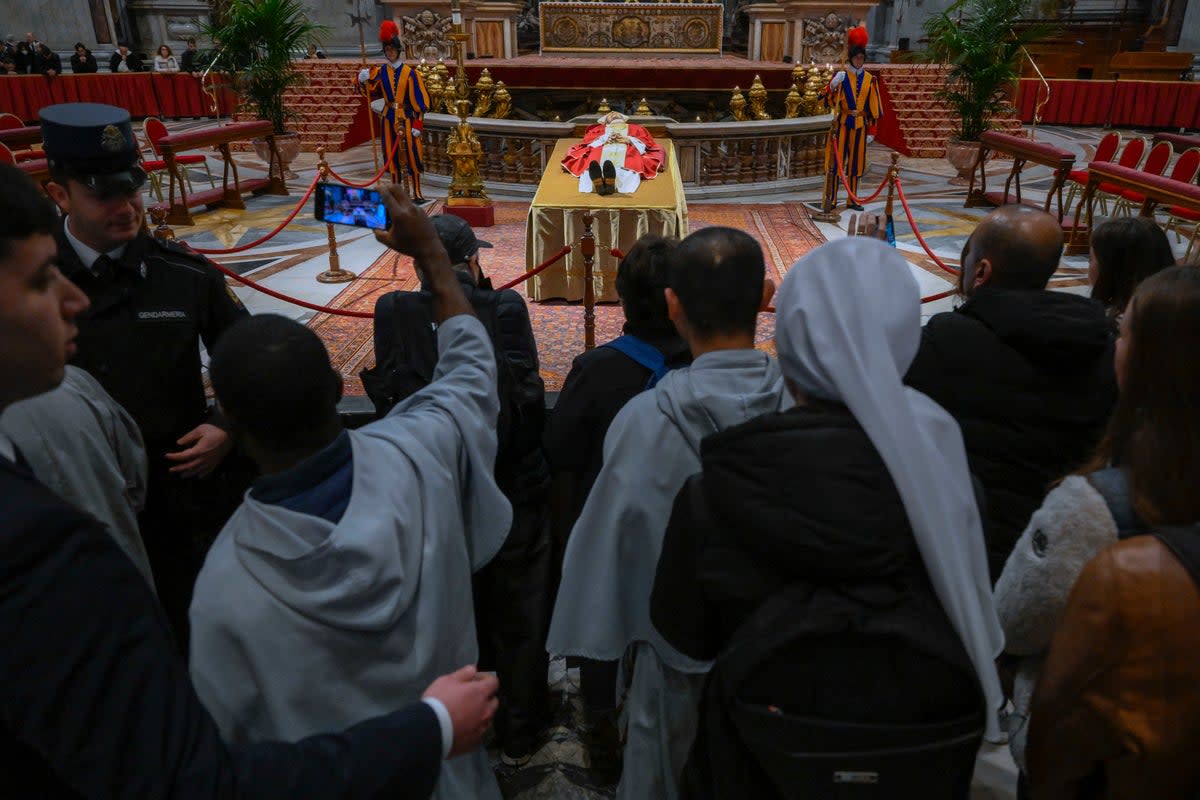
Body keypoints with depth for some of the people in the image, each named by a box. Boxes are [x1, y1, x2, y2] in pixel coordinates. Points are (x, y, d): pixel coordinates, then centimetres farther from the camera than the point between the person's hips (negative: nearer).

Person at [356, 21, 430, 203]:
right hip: (388, 118, 3)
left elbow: (419, 101, -6)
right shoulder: (379, 72, 5)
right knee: (392, 156, 8)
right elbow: (369, 92, 0)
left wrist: (417, 124, -11)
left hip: (406, 118, -3)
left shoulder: (410, 73, -5)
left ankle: (417, 193, 3)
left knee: (411, 155, -3)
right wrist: (363, 80, -21)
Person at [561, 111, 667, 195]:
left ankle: (612, 183, -71)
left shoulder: (635, 128, 39)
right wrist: (604, 139, 1)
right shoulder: (599, 128, 40)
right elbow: (588, 143, 19)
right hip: (602, 151, 1)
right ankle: (597, 182, -71)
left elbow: (646, 143, 18)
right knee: (592, 164, -39)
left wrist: (629, 140, 1)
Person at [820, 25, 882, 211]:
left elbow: (873, 107, 10)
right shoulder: (841, 76, -2)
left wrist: (871, 130, 8)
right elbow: (829, 101, -10)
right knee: (837, 159, -3)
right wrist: (833, 85, -28)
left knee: (855, 161, 9)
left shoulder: (869, 79, 7)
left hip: (860, 125, 3)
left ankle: (852, 200, 17)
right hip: (842, 123, -3)